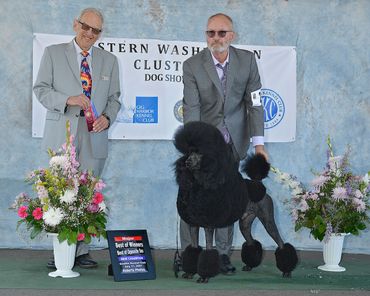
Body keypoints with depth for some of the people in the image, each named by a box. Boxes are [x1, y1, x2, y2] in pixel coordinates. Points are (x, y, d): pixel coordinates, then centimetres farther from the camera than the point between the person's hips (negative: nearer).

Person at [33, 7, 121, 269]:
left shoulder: (109, 61, 15)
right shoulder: (53, 53, 8)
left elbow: (114, 98, 16)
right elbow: (41, 89, 3)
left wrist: (107, 117, -5)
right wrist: (68, 99, -14)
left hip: (94, 136, 2)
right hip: (62, 134, -2)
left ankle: (81, 251, 6)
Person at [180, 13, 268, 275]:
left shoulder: (247, 60, -5)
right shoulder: (193, 65, -10)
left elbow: (255, 103, -5)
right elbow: (191, 108, -17)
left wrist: (258, 144, -10)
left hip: (233, 142, 2)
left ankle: (223, 254, 16)